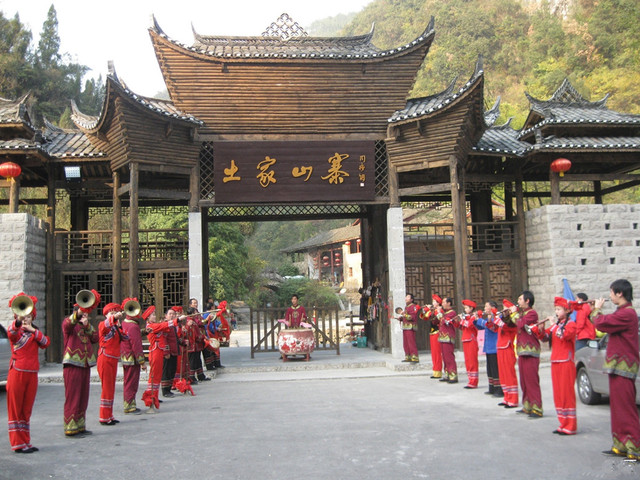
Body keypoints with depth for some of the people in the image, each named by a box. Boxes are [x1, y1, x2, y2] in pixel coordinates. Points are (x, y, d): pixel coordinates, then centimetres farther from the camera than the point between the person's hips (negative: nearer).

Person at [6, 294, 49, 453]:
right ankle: (17, 444, 3)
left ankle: (26, 442, 16)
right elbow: (11, 332, -26)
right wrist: (18, 321, -45)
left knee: (27, 410, 10)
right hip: (17, 374, -5)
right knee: (15, 408, -1)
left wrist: (33, 330, -12)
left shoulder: (35, 333, 15)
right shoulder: (16, 331, 0)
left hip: (32, 374, 5)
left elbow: (46, 343, -4)